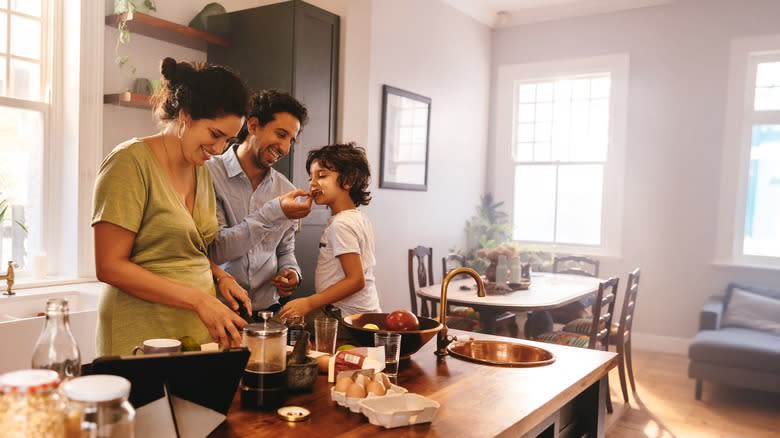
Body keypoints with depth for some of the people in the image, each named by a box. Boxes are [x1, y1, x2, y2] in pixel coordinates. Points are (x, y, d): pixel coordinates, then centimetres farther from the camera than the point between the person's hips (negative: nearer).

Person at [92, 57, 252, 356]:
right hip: (144, 337, -6)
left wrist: (220, 277, 0)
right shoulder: (131, 162, -12)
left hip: (200, 332, 7)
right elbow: (109, 266, -16)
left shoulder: (201, 170, 10)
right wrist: (198, 298, -20)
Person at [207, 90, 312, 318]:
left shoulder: (286, 190, 7)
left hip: (267, 308, 2)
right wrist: (274, 213, -20)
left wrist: (291, 272, -3)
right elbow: (214, 250, -15)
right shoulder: (209, 174, -8)